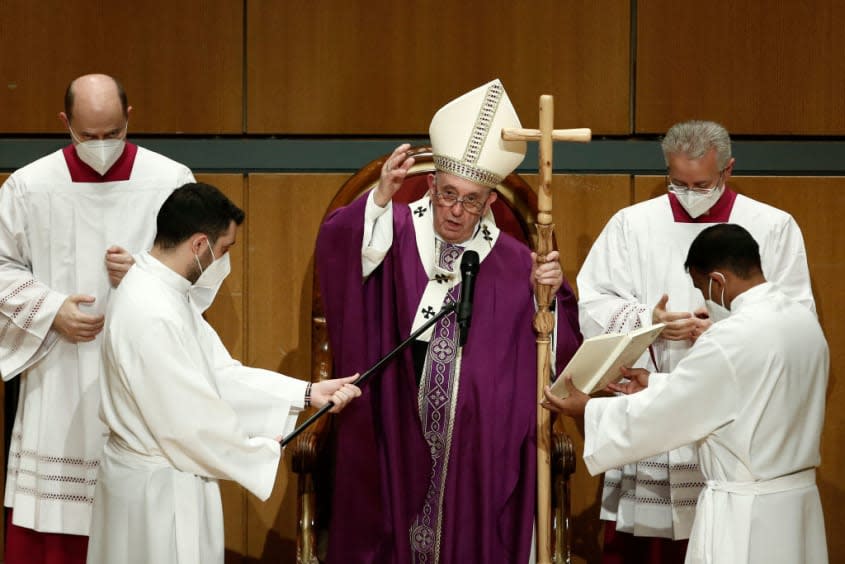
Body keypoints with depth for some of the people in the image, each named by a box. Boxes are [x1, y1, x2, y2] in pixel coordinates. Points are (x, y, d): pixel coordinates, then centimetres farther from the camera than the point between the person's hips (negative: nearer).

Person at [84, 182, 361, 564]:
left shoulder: (161, 290, 5)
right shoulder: (153, 316, -27)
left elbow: (219, 373, 8)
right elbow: (189, 422, -24)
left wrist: (306, 393, 3)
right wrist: (262, 453, -8)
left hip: (164, 476, 10)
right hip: (159, 489, -10)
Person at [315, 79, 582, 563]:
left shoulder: (510, 262, 3)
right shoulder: (397, 233, -1)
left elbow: (559, 348, 2)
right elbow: (337, 249, -21)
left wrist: (550, 295, -16)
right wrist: (381, 198, -35)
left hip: (476, 441, 1)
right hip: (396, 431, -1)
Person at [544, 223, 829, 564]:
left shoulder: (732, 340, -21)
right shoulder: (803, 320, 4)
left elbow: (663, 413, -12)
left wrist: (586, 408, 3)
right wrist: (655, 385, 20)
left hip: (747, 515, -8)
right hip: (799, 501, 8)